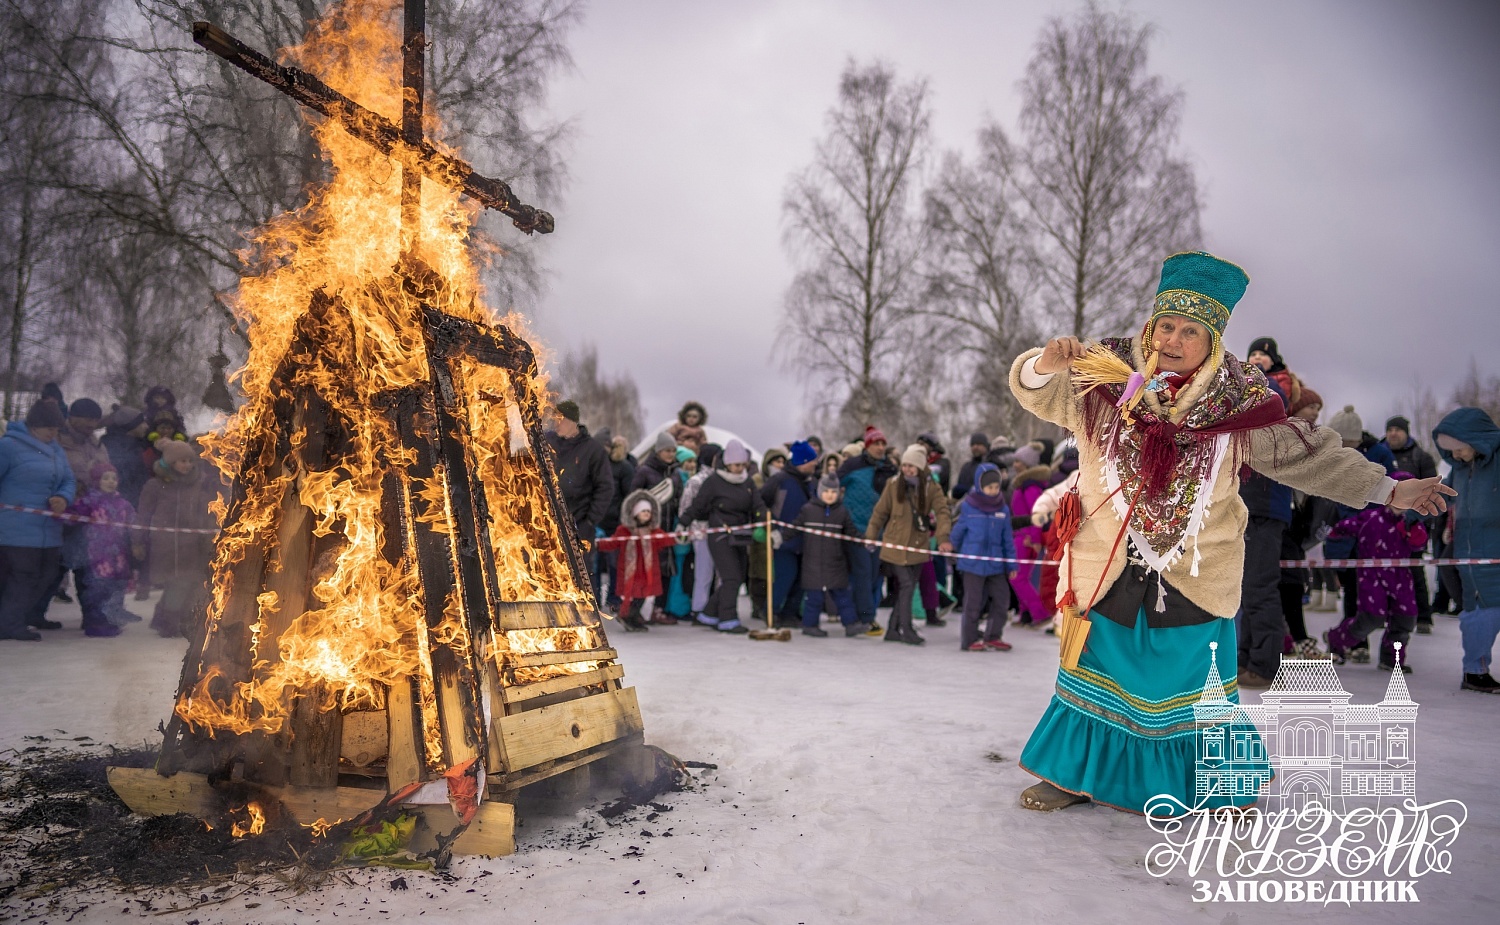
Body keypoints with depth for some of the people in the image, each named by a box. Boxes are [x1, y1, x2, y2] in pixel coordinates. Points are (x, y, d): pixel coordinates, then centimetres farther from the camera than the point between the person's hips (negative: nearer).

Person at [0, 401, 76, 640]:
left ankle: (33, 616, 33)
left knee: (47, 574, 16)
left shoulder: (55, 449, 13)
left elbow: (68, 480, 12)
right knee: (24, 575, -7)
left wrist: (64, 498, -9)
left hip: (48, 529, 8)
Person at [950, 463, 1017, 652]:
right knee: (973, 602, 1)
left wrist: (1011, 564, 9)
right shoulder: (968, 507, -6)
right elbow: (957, 532, 6)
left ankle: (993, 636, 21)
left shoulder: (1003, 509, 4)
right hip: (972, 564, -4)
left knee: (1002, 598, 5)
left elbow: (1008, 539, 9)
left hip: (996, 564, 4)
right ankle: (969, 640, 14)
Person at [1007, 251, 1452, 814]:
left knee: (1192, 683, 12)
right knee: (1098, 677, 11)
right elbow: (1035, 392, -12)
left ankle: (1219, 787, 32)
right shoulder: (1103, 382, -6)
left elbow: (1306, 455, 2)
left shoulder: (1237, 403, -4)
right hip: (1107, 572, 0)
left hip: (1194, 578, 0)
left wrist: (1388, 490, -2)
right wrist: (1045, 364, -36)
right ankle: (1075, 776, 28)